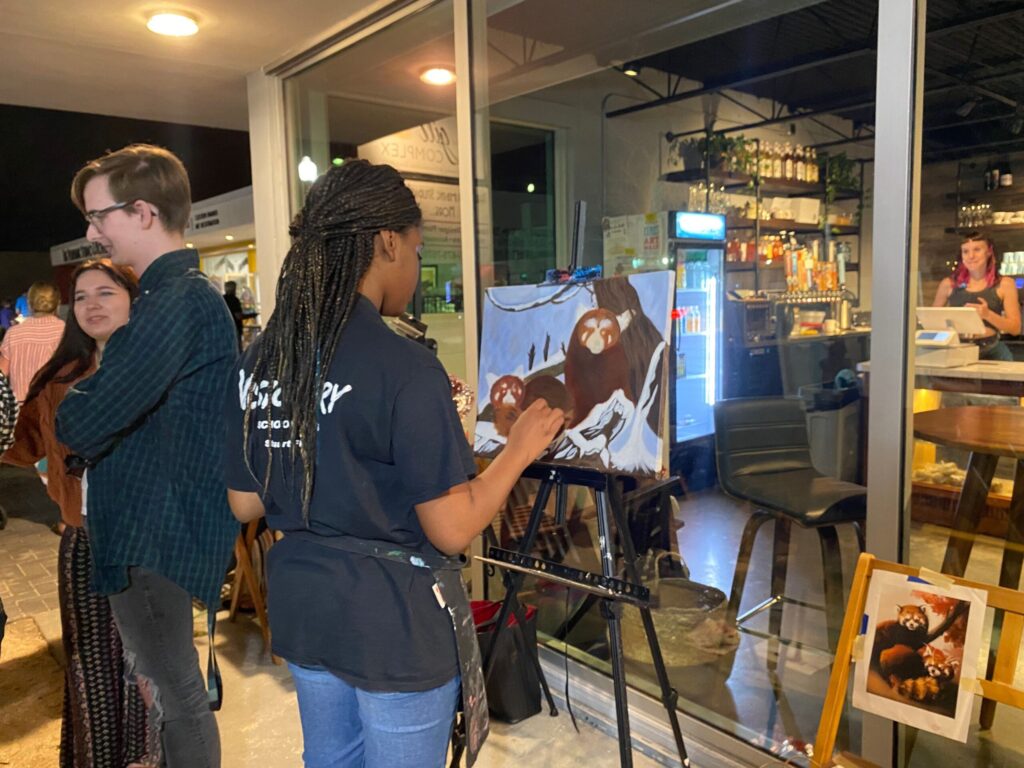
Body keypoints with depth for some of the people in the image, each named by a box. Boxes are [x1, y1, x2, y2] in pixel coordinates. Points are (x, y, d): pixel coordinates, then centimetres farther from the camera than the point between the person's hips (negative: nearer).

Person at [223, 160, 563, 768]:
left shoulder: (260, 361, -3)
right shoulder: (404, 368, -24)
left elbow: (245, 504, 5)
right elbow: (452, 531, -20)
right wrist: (521, 448, -7)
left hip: (303, 608, 7)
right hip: (395, 623, -6)